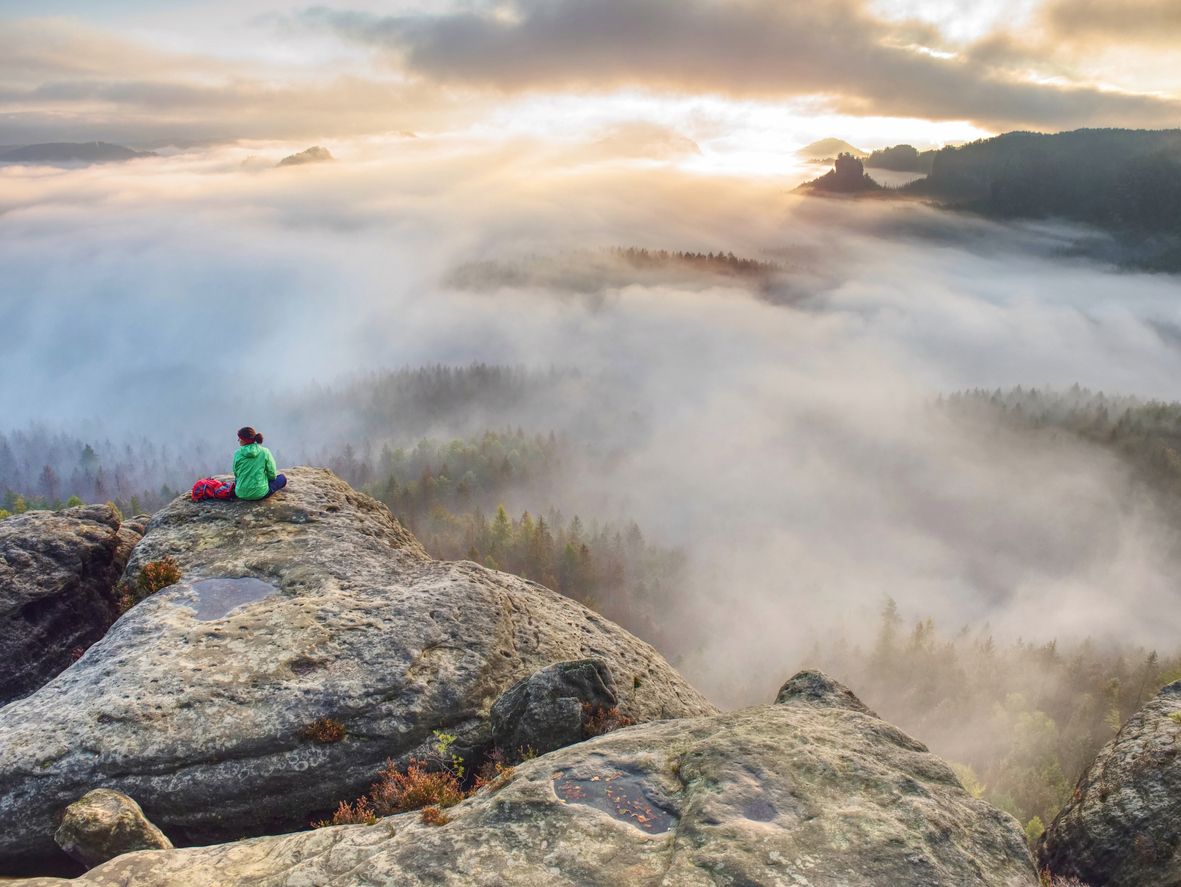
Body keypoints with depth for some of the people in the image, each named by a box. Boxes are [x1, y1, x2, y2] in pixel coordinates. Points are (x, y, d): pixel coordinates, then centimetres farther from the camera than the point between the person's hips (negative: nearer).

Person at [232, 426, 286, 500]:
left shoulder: (237, 454, -11)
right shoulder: (265, 452, -14)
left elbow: (236, 474, 2)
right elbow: (272, 475, -7)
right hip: (259, 493, -1)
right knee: (282, 478, 17)